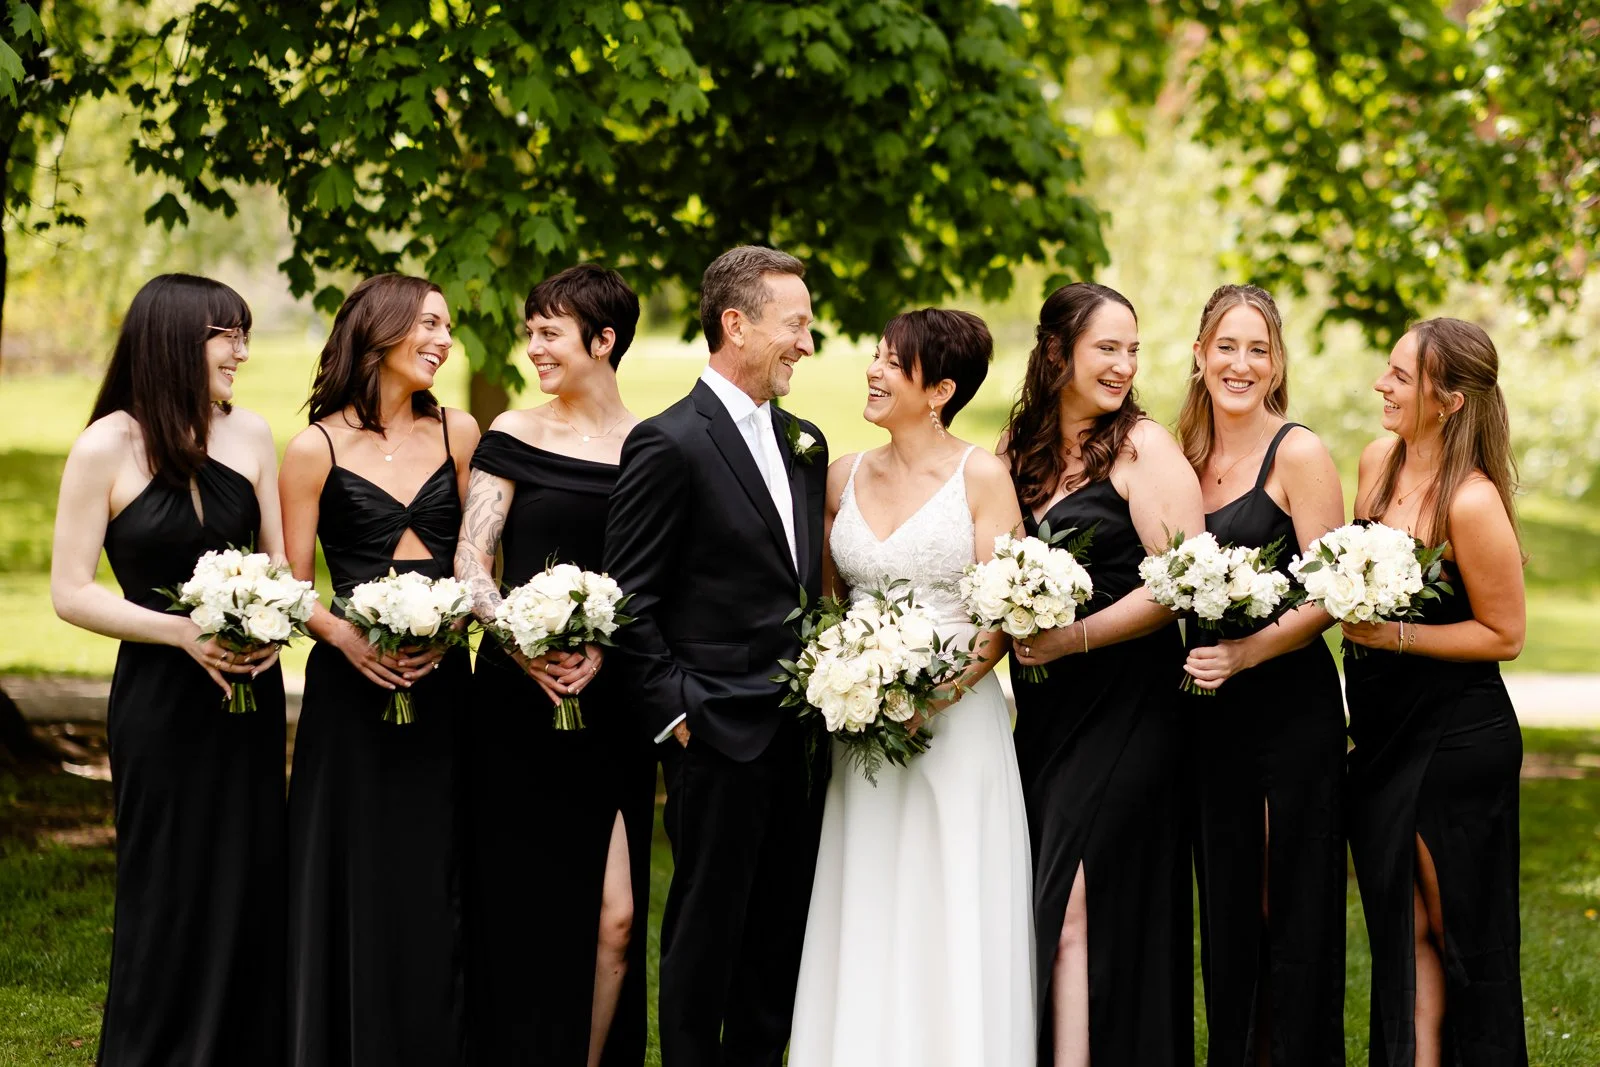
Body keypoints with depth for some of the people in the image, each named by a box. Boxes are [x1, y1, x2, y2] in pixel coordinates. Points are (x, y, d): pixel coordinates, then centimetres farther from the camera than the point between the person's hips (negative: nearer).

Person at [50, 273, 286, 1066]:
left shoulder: (250, 435, 5)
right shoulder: (106, 448, -8)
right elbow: (70, 592, -8)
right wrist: (182, 631, -18)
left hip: (251, 694, 4)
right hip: (162, 699, -4)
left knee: (252, 888, 6)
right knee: (171, 901, 2)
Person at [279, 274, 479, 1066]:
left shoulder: (456, 433, 7)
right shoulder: (317, 449, -2)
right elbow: (292, 586, 0)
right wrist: (346, 636, -18)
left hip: (442, 680, 3)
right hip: (352, 684, -3)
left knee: (436, 880, 4)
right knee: (358, 882, 0)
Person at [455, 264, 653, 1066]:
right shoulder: (514, 436, 3)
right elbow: (470, 562, -1)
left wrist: (604, 649, -14)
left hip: (613, 708, 1)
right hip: (518, 700, -1)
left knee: (614, 916, -5)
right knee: (522, 913, 3)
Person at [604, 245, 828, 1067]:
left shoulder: (805, 444, 13)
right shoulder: (669, 444, -10)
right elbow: (628, 603, -11)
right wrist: (674, 714, -12)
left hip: (800, 734, 7)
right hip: (720, 736, -7)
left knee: (782, 936, 11)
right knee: (706, 932, 3)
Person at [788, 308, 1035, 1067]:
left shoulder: (981, 478, -4)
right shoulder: (844, 478, 9)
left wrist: (943, 688, -18)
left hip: (958, 720, -4)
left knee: (950, 930, -2)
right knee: (862, 929, 4)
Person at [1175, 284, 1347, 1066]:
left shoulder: (1297, 455, -7)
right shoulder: (1188, 457, 11)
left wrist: (1248, 651, -24)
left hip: (1291, 702, -6)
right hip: (1210, 709, 6)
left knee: (1294, 907, -3)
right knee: (1225, 904, 11)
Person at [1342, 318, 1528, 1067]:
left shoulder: (1472, 503, -20)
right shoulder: (1378, 461, 3)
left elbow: (1504, 634, -14)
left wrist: (1395, 636, -20)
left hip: (1456, 743, -7)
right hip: (1384, 738, 7)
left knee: (1456, 930, 3)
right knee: (1403, 929, 10)